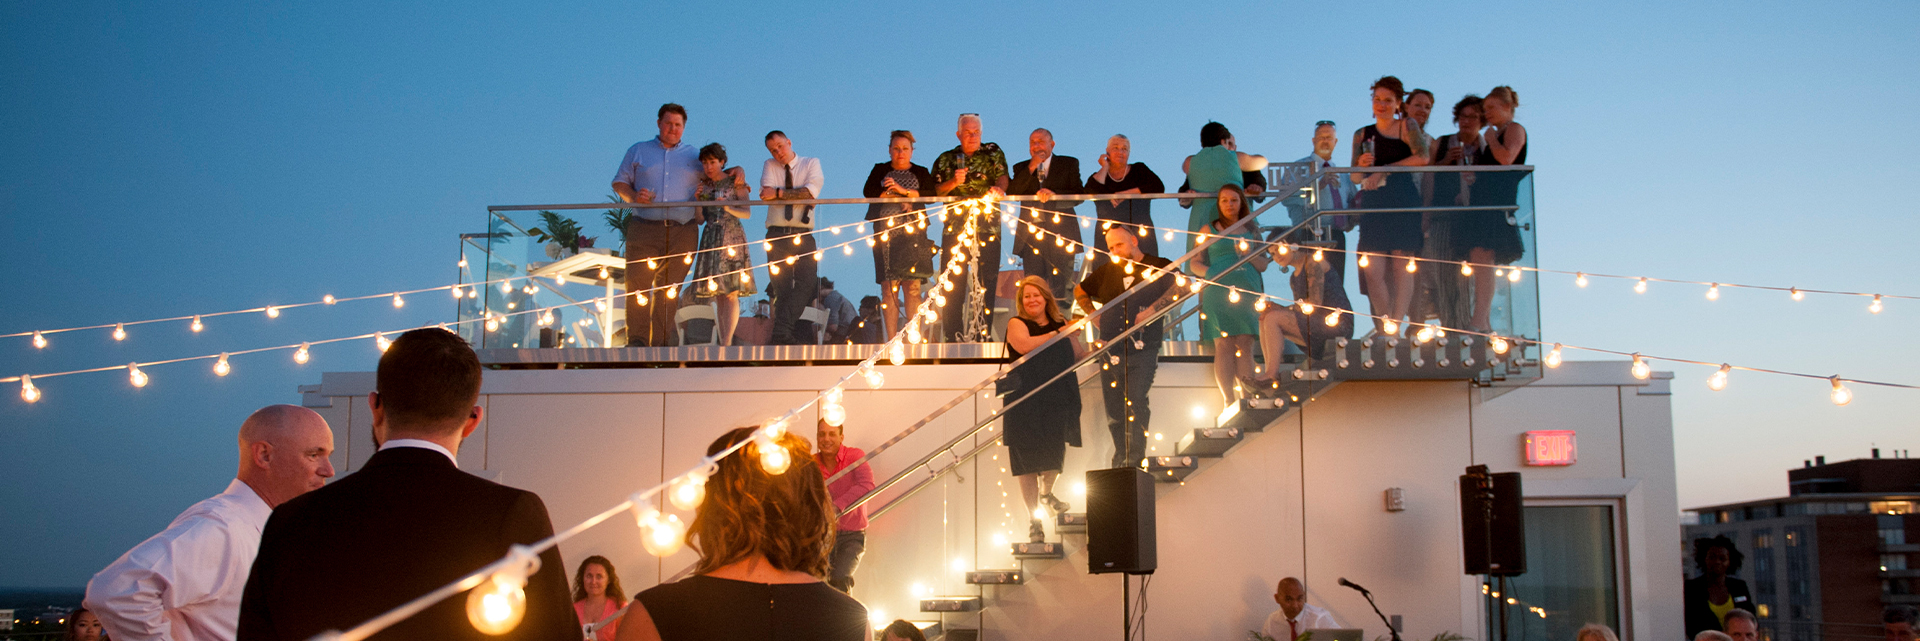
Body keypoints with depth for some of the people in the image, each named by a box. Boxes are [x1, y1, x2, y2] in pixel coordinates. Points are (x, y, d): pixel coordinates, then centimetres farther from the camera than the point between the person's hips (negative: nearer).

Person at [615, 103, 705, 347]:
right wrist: (633, 196, -5)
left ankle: (661, 342, 1)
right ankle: (637, 341, -8)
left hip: (682, 232, 1)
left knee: (668, 289, -2)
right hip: (643, 229, -1)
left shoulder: (694, 156, 19)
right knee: (637, 285, -10)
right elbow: (619, 182, 16)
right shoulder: (638, 151, 17)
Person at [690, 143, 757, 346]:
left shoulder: (735, 182, 2)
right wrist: (698, 200, -2)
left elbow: (746, 212, -2)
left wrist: (726, 207, -16)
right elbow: (700, 218, 13)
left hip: (732, 238, -4)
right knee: (717, 295, -1)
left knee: (731, 292, -11)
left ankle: (727, 341, -16)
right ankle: (722, 342, 0)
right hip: (710, 238, 4)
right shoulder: (704, 185, 14)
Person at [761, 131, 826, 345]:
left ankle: (782, 330, -19)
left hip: (803, 235, -1)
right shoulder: (769, 166, 15)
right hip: (777, 235, 1)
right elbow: (766, 194, -3)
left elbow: (811, 192, -9)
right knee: (781, 287, -1)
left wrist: (779, 193, -11)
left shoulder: (811, 164, 10)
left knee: (808, 282, -17)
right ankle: (785, 335, 3)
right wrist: (798, 195, -10)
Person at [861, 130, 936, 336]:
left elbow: (931, 195, -2)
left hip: (912, 234, 0)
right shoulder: (879, 171, 17)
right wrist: (902, 196, -6)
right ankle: (891, 340, -4)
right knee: (888, 288, -5)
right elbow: (868, 192, -1)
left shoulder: (921, 173, 15)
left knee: (912, 287, -8)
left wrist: (904, 191, -12)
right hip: (885, 234, 1)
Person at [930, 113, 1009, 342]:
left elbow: (1002, 177, -1)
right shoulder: (945, 159, 13)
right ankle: (952, 336, 2)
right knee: (952, 285, -2)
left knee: (986, 283, -2)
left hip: (987, 227, -1)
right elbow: (936, 192, 8)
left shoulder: (993, 152, 12)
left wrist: (998, 188, -23)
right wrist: (954, 182, -10)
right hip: (955, 227, 1)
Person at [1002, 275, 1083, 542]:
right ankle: (1034, 521, 10)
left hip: (1056, 398, 4)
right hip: (1025, 400, -4)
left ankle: (1047, 492, 46)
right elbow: (1024, 345, -25)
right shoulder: (1017, 324, -3)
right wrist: (1056, 334, -19)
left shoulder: (1060, 322, 12)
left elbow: (1077, 355, 21)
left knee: (1056, 451, 13)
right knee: (1028, 459, 0)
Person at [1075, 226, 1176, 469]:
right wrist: (1094, 316, 16)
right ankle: (1120, 461, 16)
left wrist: (1151, 310, -20)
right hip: (1111, 349, 5)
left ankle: (1134, 461, -15)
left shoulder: (1159, 266, 4)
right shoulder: (1106, 271, 17)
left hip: (1142, 351, -5)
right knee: (1114, 412, 6)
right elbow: (1079, 291, 30)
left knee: (1136, 405, -15)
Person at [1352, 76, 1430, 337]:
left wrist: (1385, 169, -12)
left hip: (1403, 203, -3)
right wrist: (1362, 165, -7)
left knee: (1401, 266, -6)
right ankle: (1384, 328, -1)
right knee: (1372, 269, -7)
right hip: (1373, 204, 3)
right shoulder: (1362, 135, 17)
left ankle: (1395, 324, -3)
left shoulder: (1407, 127, 6)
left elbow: (1423, 157, -11)